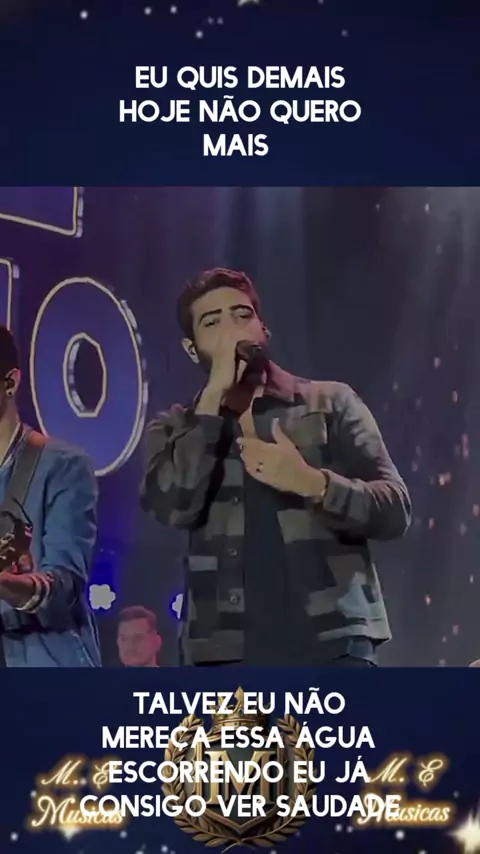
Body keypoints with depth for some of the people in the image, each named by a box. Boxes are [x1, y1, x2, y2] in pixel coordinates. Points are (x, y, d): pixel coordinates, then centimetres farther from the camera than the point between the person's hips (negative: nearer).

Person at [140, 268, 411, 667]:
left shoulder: (330, 402, 10)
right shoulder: (177, 428, 13)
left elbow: (395, 509, 2)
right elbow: (173, 507, -7)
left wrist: (311, 482, -15)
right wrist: (214, 396, -8)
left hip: (332, 641, -1)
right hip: (226, 650, 1)